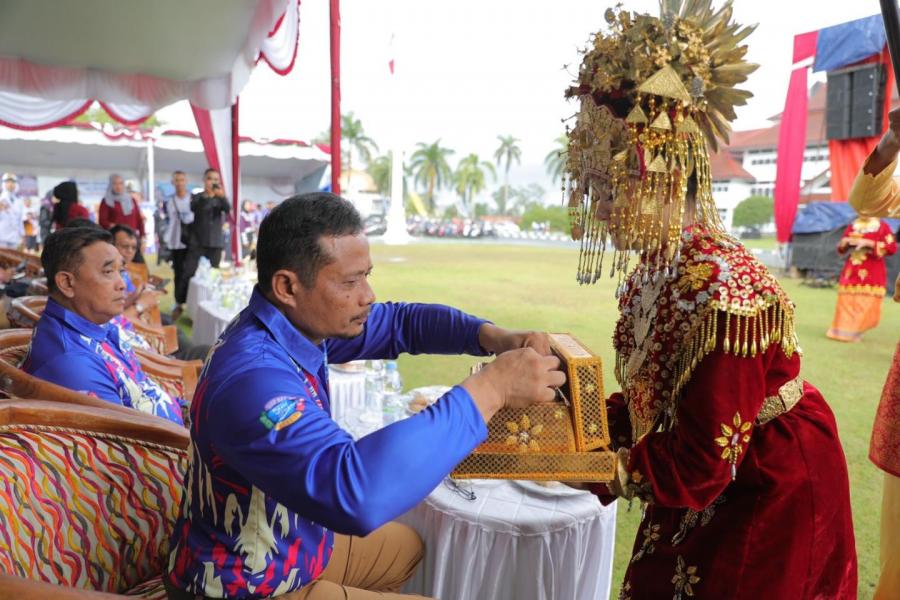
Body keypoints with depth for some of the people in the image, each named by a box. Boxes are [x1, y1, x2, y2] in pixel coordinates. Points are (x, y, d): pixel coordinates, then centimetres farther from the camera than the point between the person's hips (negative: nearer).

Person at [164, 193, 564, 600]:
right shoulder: (252, 379, -36)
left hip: (295, 541, 8)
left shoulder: (297, 321, -8)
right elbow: (354, 492, -51)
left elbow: (398, 321, 4)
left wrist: (492, 336, -15)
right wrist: (490, 389, -44)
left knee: (411, 548, 24)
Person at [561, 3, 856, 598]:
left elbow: (698, 470, -27)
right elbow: (649, 400, 4)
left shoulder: (717, 290, -33)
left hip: (772, 502, -7)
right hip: (710, 482, 8)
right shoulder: (652, 266, -6)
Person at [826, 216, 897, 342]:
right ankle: (843, 330, 9)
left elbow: (891, 247, -12)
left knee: (868, 305, -2)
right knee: (846, 301, 1)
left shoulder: (882, 226, -4)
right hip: (851, 271, 4)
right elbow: (841, 249, 17)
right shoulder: (852, 226, 9)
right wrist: (845, 243, -6)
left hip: (872, 274, -3)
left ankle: (855, 331, 8)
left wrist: (869, 243, -19)